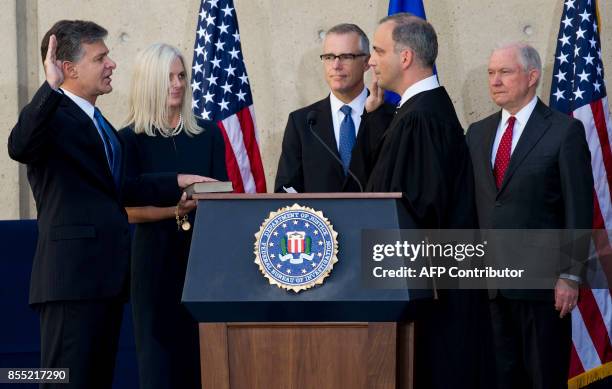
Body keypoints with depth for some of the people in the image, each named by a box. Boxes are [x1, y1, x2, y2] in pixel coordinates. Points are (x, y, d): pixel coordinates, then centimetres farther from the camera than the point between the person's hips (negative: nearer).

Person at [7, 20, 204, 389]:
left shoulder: (98, 123, 20)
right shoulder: (52, 116, -10)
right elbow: (21, 147, -31)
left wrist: (177, 182, 29)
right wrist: (51, 88, -38)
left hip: (108, 274, 10)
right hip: (72, 276, -10)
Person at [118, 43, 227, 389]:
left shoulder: (208, 134, 10)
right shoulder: (130, 140, 2)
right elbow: (130, 210, -5)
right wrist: (174, 209, -21)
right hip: (157, 254, -2)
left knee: (204, 350, -2)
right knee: (160, 348, -3)